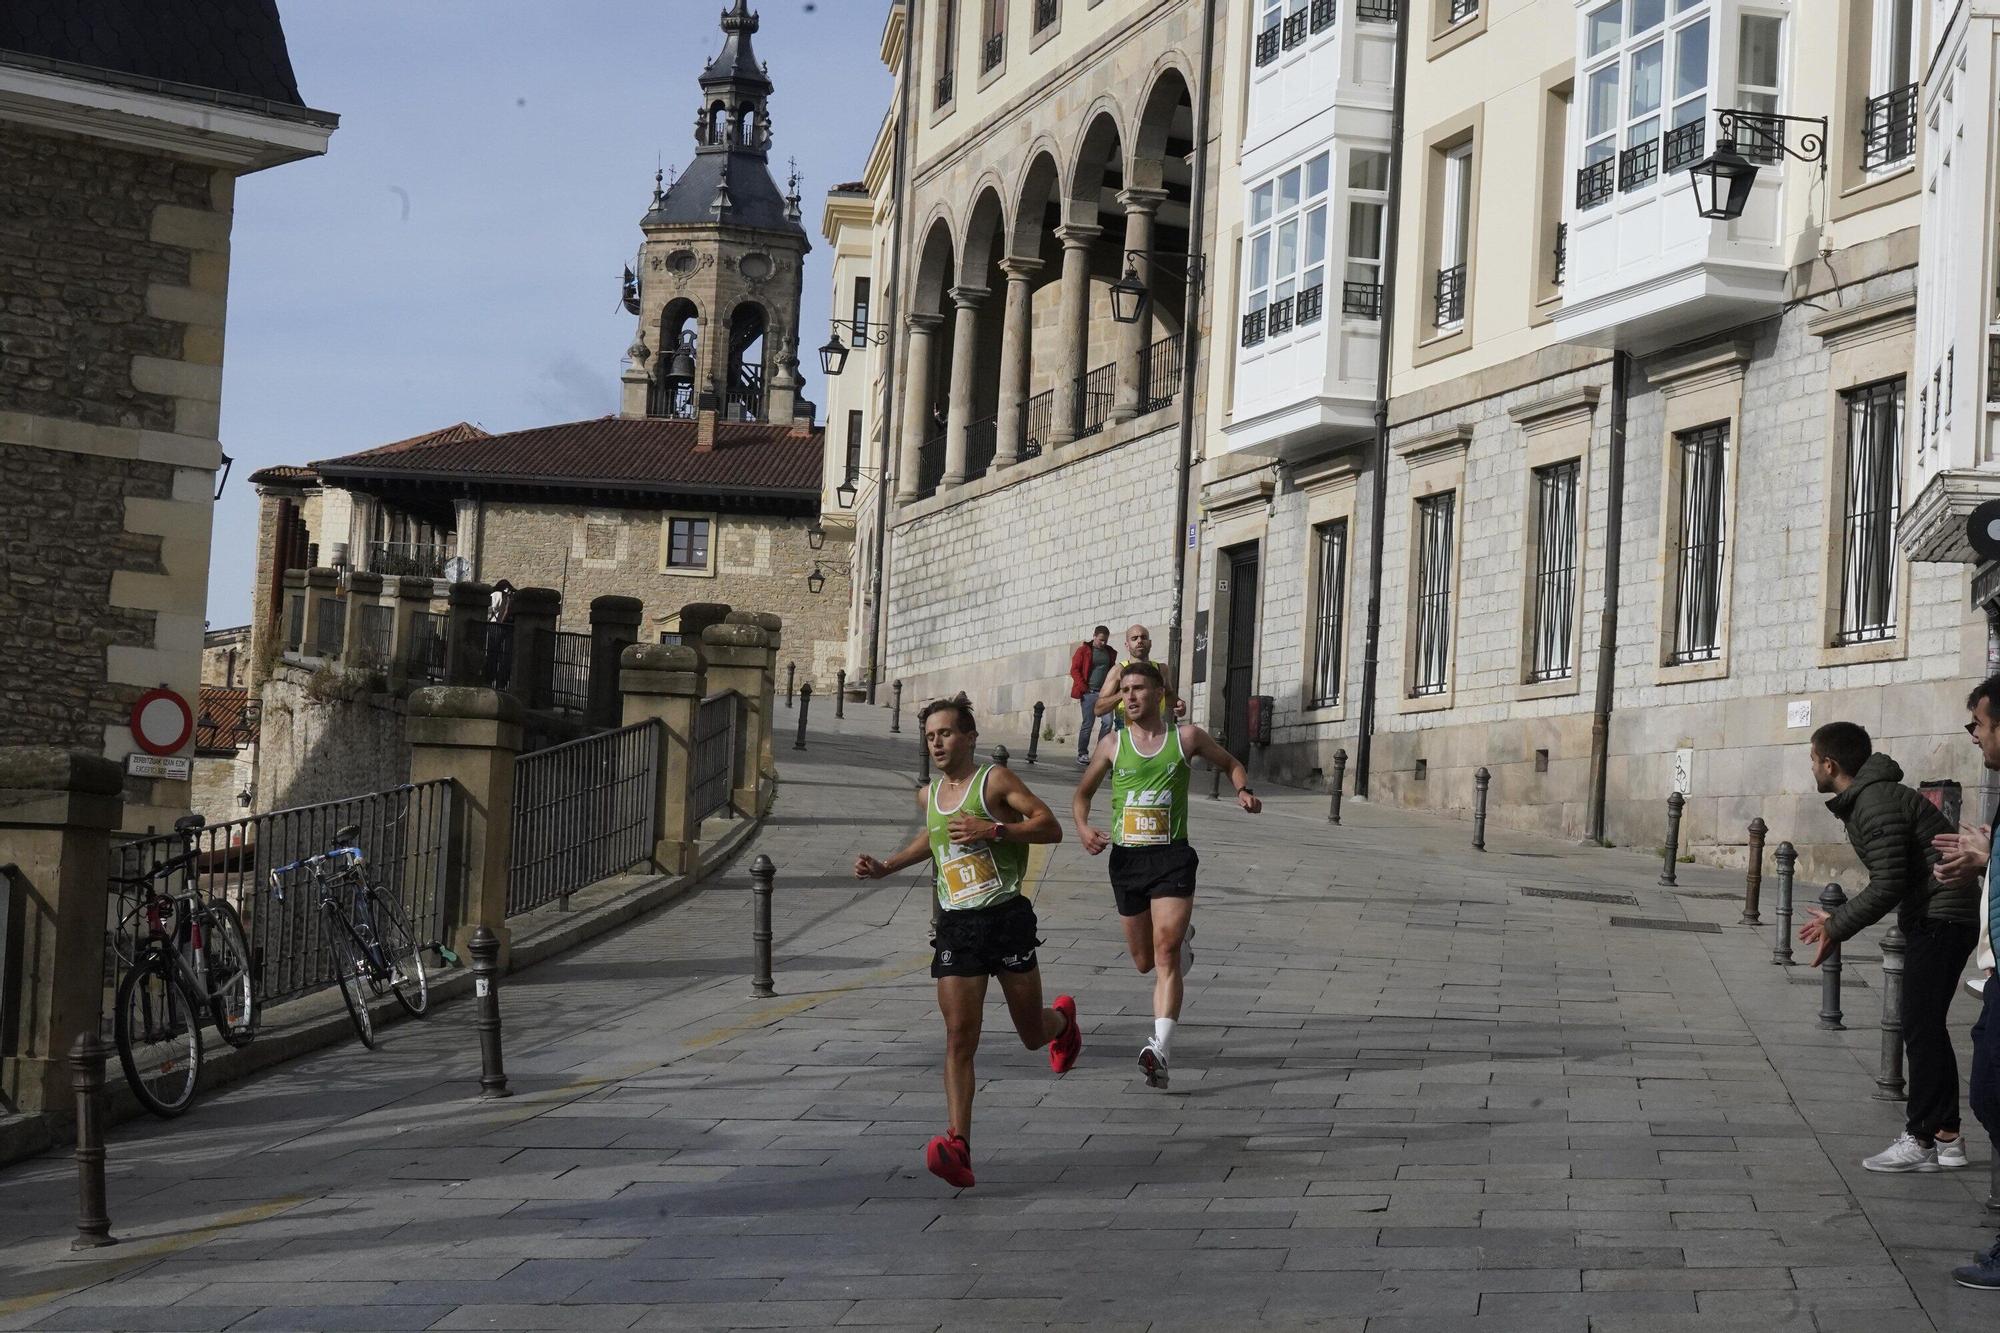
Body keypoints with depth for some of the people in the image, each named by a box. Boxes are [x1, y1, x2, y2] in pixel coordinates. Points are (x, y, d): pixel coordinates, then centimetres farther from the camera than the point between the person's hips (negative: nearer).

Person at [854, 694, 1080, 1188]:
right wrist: (886, 867, 22)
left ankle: (1062, 1020, 48)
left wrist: (994, 830, -21)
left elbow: (1051, 827, -10)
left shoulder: (995, 780, -5)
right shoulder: (928, 795, 13)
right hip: (955, 925, 4)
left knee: (1032, 1033, 9)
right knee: (959, 1038, -9)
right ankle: (958, 1147, -17)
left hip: (1006, 918, -4)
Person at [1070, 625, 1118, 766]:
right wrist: (1083, 688, -10)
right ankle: (1082, 754, 6)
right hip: (1089, 692, -4)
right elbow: (1074, 670, -2)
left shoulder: (1110, 652, 13)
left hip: (1104, 692, 4)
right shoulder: (1084, 650, 1)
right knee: (1088, 724, -3)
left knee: (1108, 721, -8)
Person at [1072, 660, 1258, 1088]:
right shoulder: (1112, 744, 6)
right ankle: (1182, 939, 49)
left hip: (1171, 856, -3)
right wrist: (1083, 827, -3)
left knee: (1165, 955, -16)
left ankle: (1161, 1050, -23)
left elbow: (1231, 764, 17)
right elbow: (1083, 791, 17)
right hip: (1126, 858, 3)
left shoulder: (1186, 737, 2)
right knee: (1144, 961, 13)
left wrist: (1244, 790, -4)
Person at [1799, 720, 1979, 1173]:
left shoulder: (1876, 804, -18)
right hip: (1939, 918, 11)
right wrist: (1839, 918, 15)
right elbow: (1890, 881, 19)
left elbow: (1889, 886, -23)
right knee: (1927, 1029, 13)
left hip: (1939, 920, -11)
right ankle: (1946, 1137, 17)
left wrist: (1838, 927, -14)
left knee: (1921, 1029, -7)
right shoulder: (1867, 799, 15)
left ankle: (1921, 1140, -4)